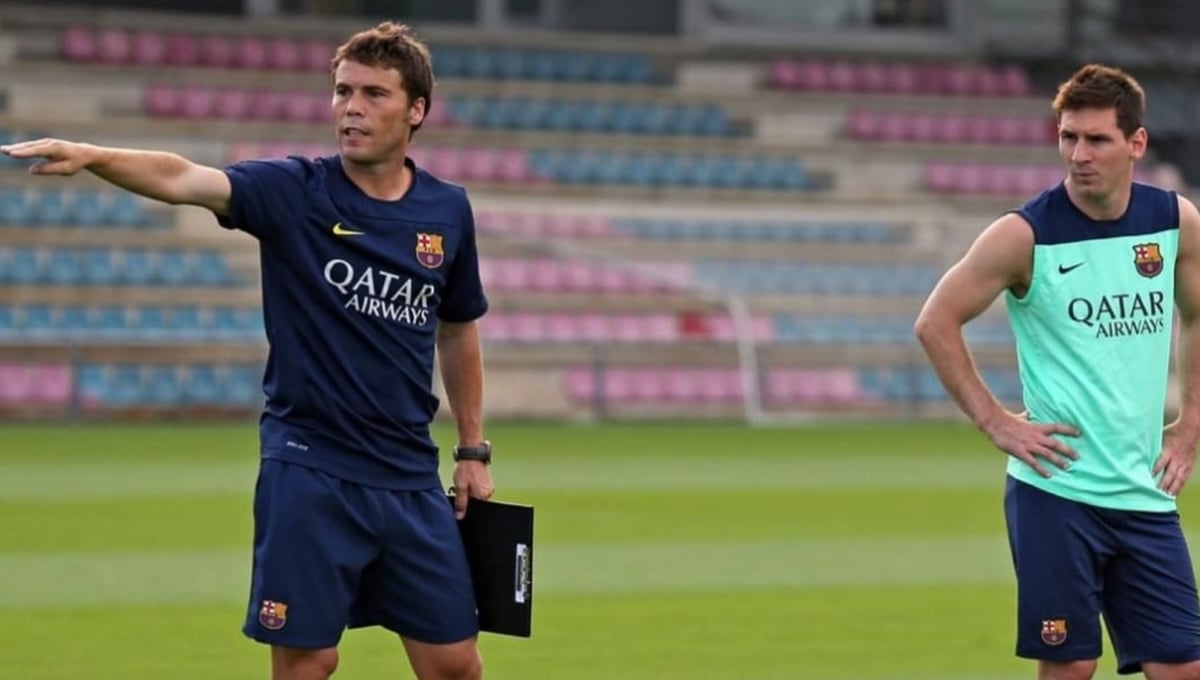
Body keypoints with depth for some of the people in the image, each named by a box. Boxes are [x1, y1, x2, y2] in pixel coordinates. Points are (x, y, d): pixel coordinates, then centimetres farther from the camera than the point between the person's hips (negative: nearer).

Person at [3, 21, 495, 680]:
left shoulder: (448, 211, 4)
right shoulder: (294, 191, -7)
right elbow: (184, 179, -24)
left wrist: (473, 450, 17)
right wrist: (89, 156, -42)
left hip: (411, 478, 3)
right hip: (308, 471, -3)